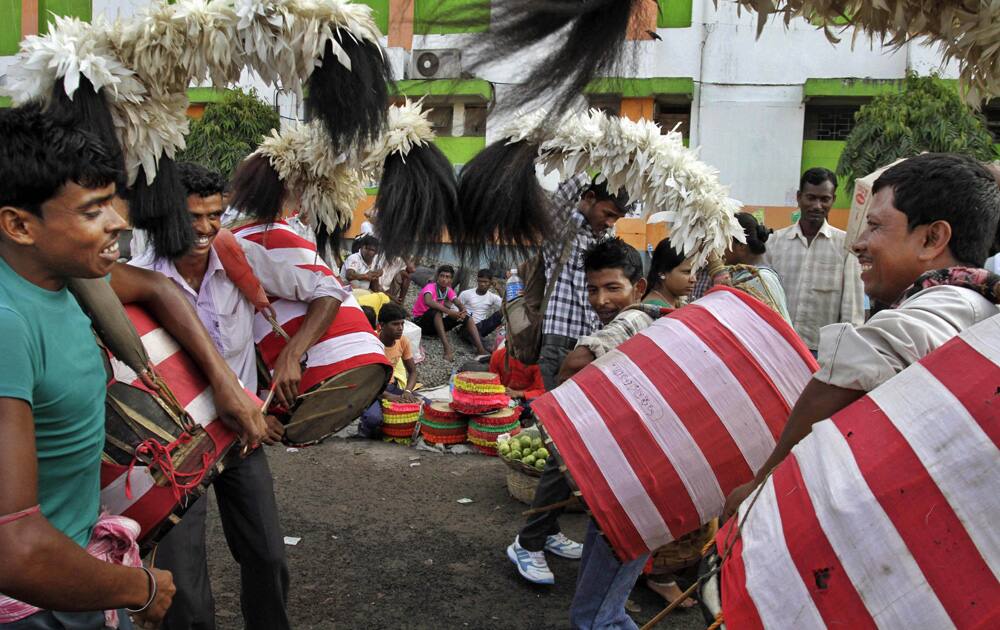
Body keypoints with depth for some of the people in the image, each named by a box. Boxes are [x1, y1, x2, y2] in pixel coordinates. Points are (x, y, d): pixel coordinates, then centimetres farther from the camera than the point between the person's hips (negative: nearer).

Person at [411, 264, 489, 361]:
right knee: (437, 310, -38)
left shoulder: (449, 290, 0)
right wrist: (448, 311, -47)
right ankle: (447, 348, -49)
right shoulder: (430, 287, -20)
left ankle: (481, 349, -22)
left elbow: (460, 304, -6)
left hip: (436, 323, 7)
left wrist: (463, 312, -30)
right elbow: (428, 301, -42)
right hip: (420, 321, -7)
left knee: (466, 316, -9)